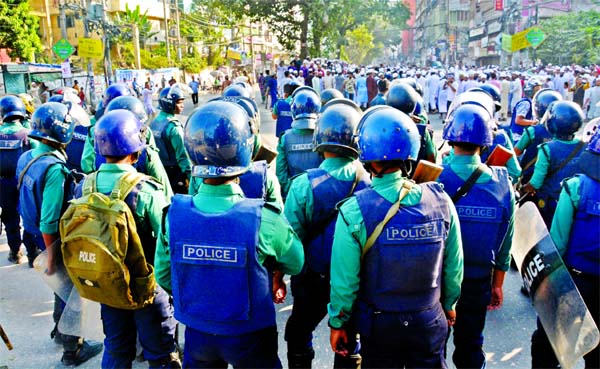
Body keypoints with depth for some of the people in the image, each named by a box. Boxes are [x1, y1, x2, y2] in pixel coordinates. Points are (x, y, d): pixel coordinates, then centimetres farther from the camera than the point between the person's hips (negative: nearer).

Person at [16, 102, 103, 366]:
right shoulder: (54, 168, -28)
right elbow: (49, 222, -28)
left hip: (35, 234, 9)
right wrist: (51, 257, -20)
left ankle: (60, 331, 47)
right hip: (55, 241, -9)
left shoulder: (27, 157, 0)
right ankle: (73, 350, 25)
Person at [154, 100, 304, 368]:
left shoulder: (174, 213, -18)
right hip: (249, 337, -2)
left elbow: (163, 276, -3)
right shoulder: (264, 220, -28)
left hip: (197, 334, 3)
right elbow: (295, 264, -10)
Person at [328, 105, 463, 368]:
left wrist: (337, 323, 0)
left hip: (379, 325, -1)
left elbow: (345, 280, -16)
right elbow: (454, 266, -2)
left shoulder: (354, 211, -23)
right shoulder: (441, 200, -13)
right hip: (430, 321, 2)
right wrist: (449, 304, 15)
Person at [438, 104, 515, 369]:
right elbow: (504, 244, 1)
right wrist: (497, 284, 13)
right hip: (479, 282, 2)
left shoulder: (435, 180, -18)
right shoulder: (502, 184, -8)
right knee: (471, 344, 21)